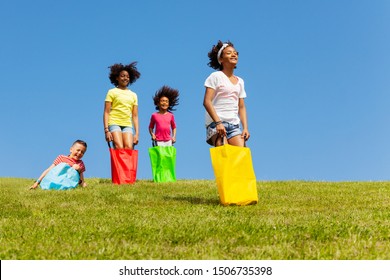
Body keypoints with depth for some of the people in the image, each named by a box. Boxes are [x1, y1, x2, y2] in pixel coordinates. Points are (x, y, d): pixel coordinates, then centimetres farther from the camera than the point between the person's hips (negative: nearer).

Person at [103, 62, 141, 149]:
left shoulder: (133, 95, 19)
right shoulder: (112, 92, 9)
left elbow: (135, 116, 16)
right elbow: (106, 112, 3)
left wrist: (137, 133, 7)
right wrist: (106, 130, -8)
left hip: (128, 125, 3)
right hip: (114, 123, -3)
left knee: (129, 149, -17)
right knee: (119, 149, -20)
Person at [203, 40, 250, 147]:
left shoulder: (240, 81, 21)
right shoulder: (216, 76, 3)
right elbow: (207, 102, -7)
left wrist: (245, 128, 6)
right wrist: (218, 122, -18)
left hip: (235, 124, 6)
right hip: (217, 123, -5)